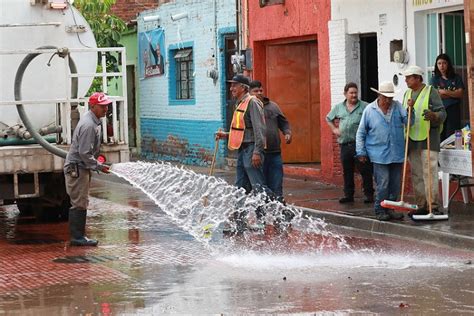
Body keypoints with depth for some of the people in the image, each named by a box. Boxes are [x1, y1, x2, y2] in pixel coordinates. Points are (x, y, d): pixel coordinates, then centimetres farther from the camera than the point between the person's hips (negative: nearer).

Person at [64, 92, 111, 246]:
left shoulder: (94, 122, 11)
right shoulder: (88, 125, -22)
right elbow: (84, 153, -24)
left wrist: (97, 163, 13)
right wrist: (99, 166, -17)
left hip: (82, 167, 11)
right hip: (76, 168, -11)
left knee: (81, 203, 14)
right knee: (79, 203, -7)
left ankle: (78, 236, 19)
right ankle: (77, 237, -3)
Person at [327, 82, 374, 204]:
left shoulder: (365, 107, 1)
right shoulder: (338, 107, 14)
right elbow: (328, 118, 29)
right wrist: (334, 129, 15)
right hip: (344, 144, 4)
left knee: (365, 170, -5)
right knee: (347, 171, 9)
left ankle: (369, 194, 1)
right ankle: (348, 194, 17)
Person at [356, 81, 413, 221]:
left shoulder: (397, 106, 6)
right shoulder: (370, 110, -1)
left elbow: (408, 122, -3)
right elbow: (361, 133, 4)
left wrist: (410, 110, -19)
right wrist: (361, 152, 0)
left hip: (397, 153, 4)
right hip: (379, 154, -4)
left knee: (395, 184, 9)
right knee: (382, 184, -8)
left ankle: (390, 209, 21)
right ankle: (380, 210, 2)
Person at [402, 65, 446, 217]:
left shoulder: (430, 91, -3)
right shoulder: (407, 94, 17)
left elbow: (442, 113, -8)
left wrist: (434, 116, -30)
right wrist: (408, 109, -2)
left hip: (428, 138, -6)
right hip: (412, 139, 6)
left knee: (430, 172, -11)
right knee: (416, 174, 7)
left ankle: (434, 206, -9)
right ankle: (421, 206, 12)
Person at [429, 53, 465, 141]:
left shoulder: (456, 78, 11)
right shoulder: (434, 79, 11)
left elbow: (460, 93, 0)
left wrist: (444, 92, -6)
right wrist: (453, 93, -3)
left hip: (453, 110, 0)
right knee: (440, 136, -7)